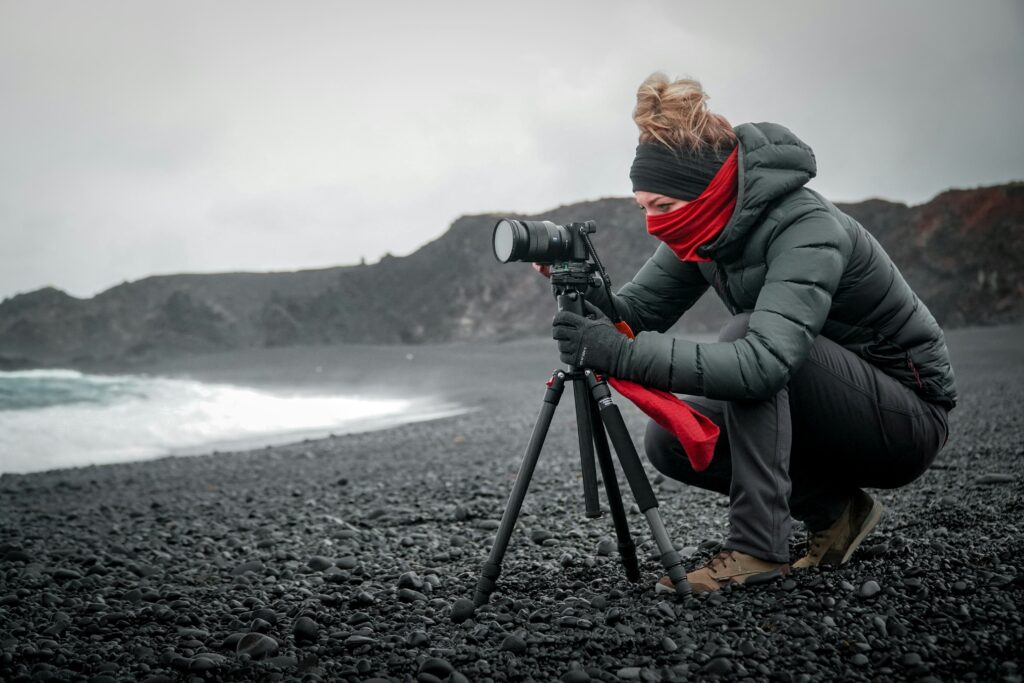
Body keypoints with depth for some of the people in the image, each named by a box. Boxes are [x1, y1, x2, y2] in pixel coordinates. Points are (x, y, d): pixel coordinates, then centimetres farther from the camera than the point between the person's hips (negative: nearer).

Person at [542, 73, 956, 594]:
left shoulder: (806, 230, -30)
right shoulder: (706, 224, -6)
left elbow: (763, 362, -44)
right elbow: (637, 309, -4)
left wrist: (623, 354, -47)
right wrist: (588, 295, -26)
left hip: (911, 413, -8)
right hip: (833, 416, 8)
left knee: (744, 333, -30)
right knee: (669, 439, -7)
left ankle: (757, 547, -26)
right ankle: (832, 510, 5)